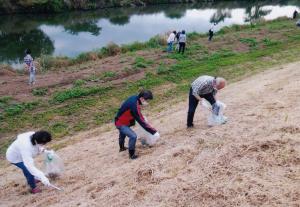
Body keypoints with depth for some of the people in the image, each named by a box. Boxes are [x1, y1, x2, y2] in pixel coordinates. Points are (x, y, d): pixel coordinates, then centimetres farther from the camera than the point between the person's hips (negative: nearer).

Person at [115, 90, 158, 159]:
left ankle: (122, 147, 60)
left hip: (120, 121, 10)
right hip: (121, 123, -10)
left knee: (123, 134, 32)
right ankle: (132, 155, 1)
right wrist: (153, 131, -30)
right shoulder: (134, 106, -37)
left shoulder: (134, 98, -10)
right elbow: (141, 121, -34)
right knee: (133, 136, -20)